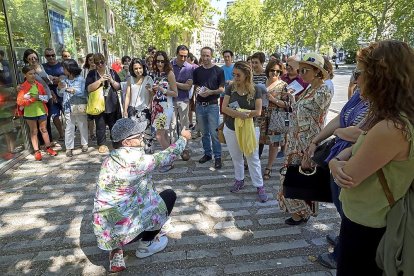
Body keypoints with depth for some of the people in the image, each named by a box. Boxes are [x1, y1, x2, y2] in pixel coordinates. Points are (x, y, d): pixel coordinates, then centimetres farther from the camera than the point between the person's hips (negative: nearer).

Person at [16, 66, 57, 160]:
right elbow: (20, 101, -15)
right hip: (30, 113, -3)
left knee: (43, 129, 13)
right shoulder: (23, 87, -9)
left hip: (41, 111, 3)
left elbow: (46, 97, 8)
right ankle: (37, 151, 13)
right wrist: (33, 98, -21)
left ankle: (48, 148, 22)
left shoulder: (39, 85, 2)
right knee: (33, 131, 8)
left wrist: (41, 97, -14)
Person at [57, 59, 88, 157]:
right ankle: (69, 147, 9)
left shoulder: (81, 79, -5)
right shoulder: (64, 80, 8)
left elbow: (85, 94, -10)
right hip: (68, 108, 3)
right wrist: (59, 88, -3)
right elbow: (61, 95, 16)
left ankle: (84, 144, 25)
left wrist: (75, 91, -22)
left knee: (82, 126, 9)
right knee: (69, 128, 3)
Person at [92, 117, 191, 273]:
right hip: (123, 230, -7)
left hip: (105, 231, 7)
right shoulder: (136, 160, -19)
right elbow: (168, 156, -5)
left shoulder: (110, 160, 1)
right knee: (169, 195, 7)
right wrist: (183, 137, 10)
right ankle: (145, 245, 19)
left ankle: (116, 251, 21)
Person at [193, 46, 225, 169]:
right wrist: (197, 89, -5)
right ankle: (207, 153, 26)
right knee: (204, 132, 13)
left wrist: (211, 92, -20)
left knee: (214, 133, -4)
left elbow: (222, 89, -3)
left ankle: (217, 157, 6)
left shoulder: (218, 70, -1)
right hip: (200, 105, 4)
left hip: (212, 105, -4)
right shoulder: (197, 71, 10)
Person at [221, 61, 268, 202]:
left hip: (249, 129, -3)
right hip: (231, 129, 3)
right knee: (236, 157, 17)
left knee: (253, 158, 5)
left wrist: (234, 112, -21)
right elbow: (224, 108, -9)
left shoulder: (256, 89, -10)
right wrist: (239, 114, -26)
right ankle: (239, 180, 36)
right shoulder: (230, 88, -4)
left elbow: (258, 111, -15)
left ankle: (259, 186, 17)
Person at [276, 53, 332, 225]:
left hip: (307, 145, -8)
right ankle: (297, 209, 39)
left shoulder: (322, 93, -18)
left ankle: (301, 213, 29)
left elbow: (316, 128, -21)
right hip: (295, 142, 8)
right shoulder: (308, 90, 9)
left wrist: (308, 155, -22)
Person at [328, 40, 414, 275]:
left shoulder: (391, 129, -32)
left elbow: (349, 177, -27)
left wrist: (335, 162, -5)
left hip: (365, 223, -9)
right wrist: (338, 162, -16)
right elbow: (360, 147, 5)